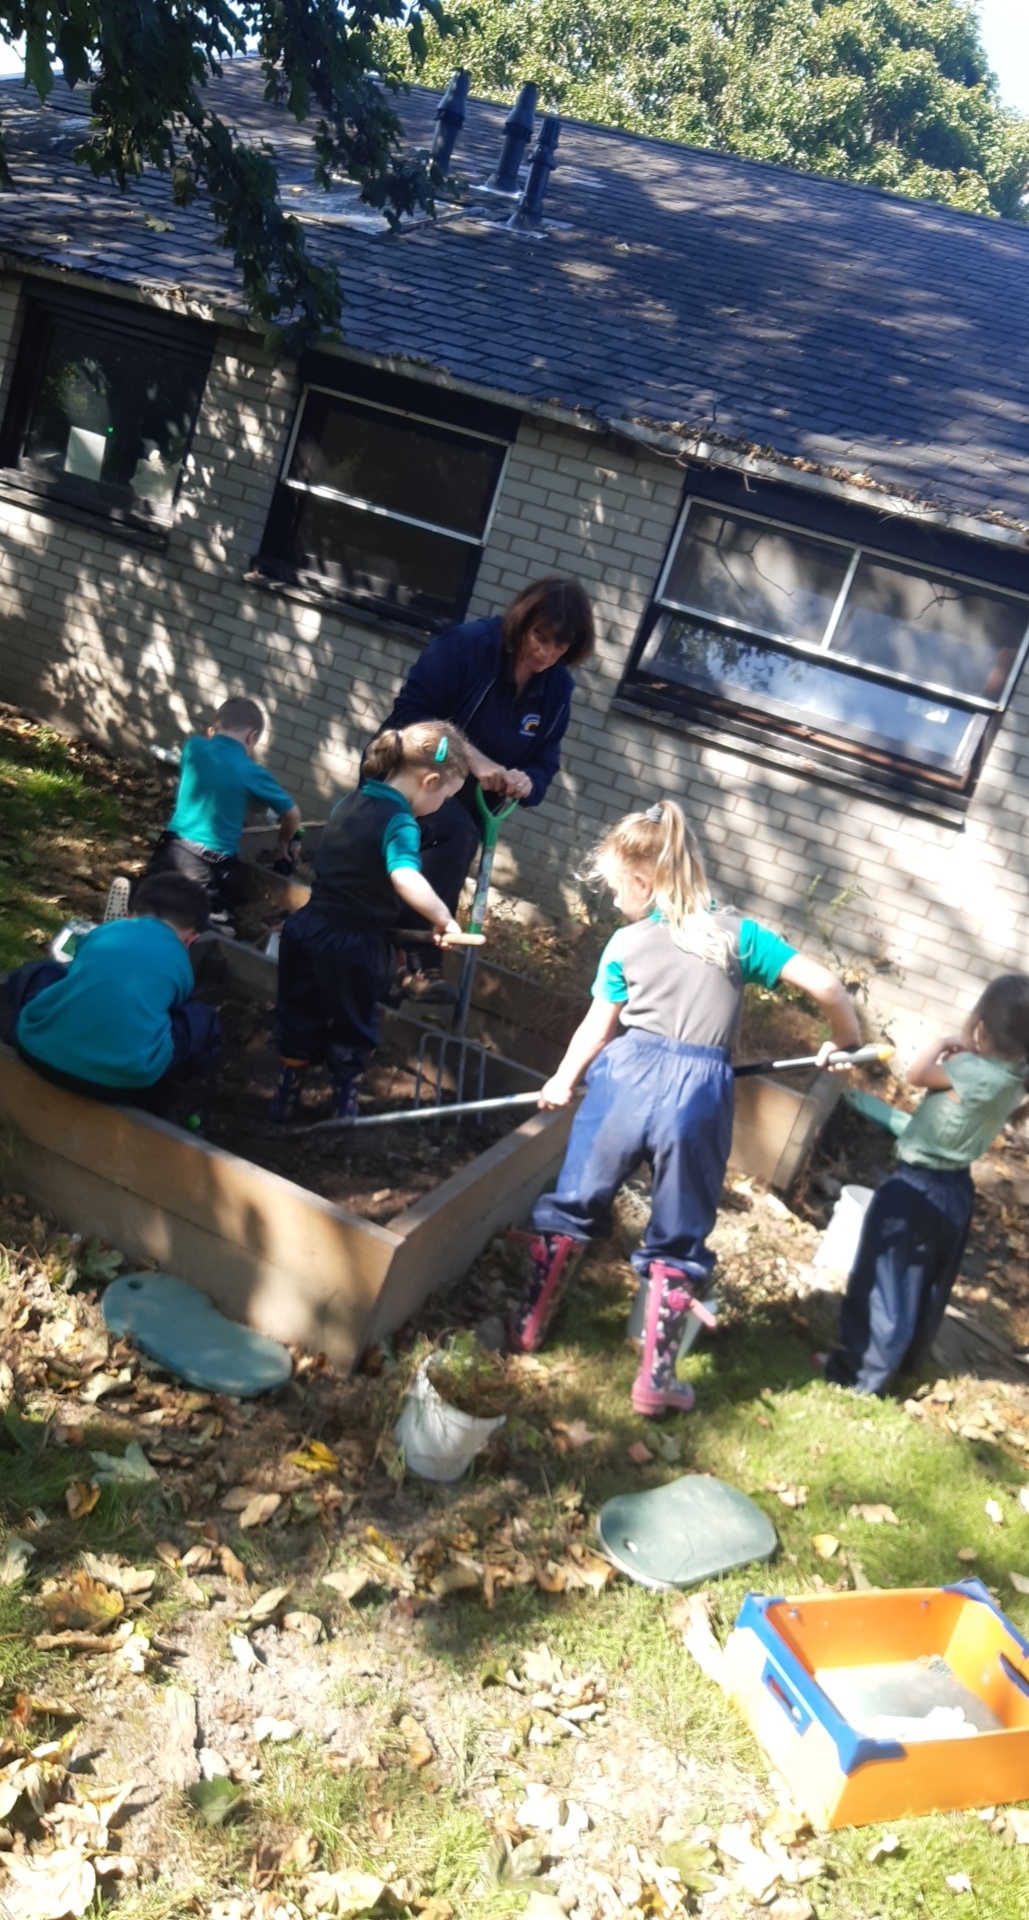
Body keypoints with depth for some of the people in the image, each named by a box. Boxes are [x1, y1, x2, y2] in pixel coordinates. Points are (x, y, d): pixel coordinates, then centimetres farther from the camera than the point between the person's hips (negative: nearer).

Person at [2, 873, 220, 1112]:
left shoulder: (102, 932, 22)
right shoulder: (180, 964, 17)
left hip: (40, 1050, 3)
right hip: (124, 1078, -3)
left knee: (33, 971, 32)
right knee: (203, 1021, 22)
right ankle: (144, 1100, 18)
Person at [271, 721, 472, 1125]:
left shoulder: (352, 801, 4)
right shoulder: (400, 822, -22)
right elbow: (406, 880, -40)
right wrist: (445, 919, -32)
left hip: (307, 928, 7)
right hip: (353, 944, -7)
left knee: (299, 1016, 22)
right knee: (353, 1024, 16)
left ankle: (287, 1094, 36)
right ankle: (344, 1101, 29)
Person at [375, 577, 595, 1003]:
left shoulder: (557, 688, -4)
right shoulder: (468, 644, -21)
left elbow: (544, 761, -1)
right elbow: (411, 712, -23)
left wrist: (526, 781, -26)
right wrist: (472, 758, -31)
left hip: (466, 799, 6)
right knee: (455, 831, -30)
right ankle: (419, 963, -25)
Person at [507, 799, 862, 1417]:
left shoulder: (626, 943, 6)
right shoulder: (738, 933, 6)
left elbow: (596, 1029, 11)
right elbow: (825, 984, 1)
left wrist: (563, 1080, 28)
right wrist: (848, 1042, 19)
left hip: (626, 1078, 0)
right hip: (699, 1091, 0)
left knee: (573, 1205, 19)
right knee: (679, 1239, 14)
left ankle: (527, 1327, 30)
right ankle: (656, 1379, 17)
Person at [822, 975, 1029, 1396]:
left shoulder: (974, 1072, -28)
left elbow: (916, 1074, -14)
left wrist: (944, 1042, -3)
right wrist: (960, 1051, -7)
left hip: (915, 1188, -8)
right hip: (956, 1190, 8)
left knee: (884, 1281, 4)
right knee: (928, 1285, 23)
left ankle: (862, 1370, 12)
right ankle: (907, 1358, 41)